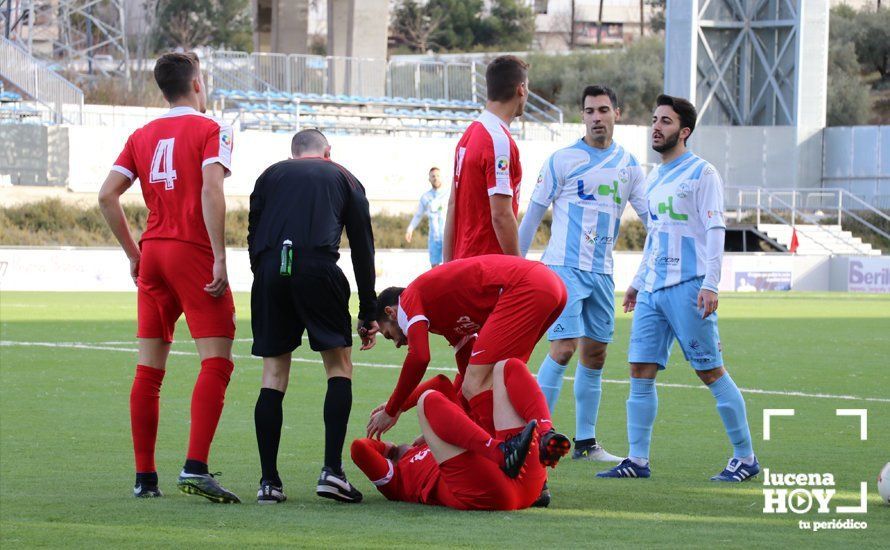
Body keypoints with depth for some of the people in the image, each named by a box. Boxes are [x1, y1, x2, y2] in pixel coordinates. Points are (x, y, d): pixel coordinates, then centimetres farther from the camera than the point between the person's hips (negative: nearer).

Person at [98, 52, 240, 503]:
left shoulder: (142, 136, 14)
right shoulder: (210, 130, -2)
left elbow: (107, 196, 9)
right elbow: (211, 190, -16)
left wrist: (133, 254, 16)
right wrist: (220, 257, -17)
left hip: (152, 256, 6)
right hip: (193, 254, -6)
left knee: (149, 370, 9)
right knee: (216, 362, -8)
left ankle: (144, 476, 10)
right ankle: (195, 467, -22)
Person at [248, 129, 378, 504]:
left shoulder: (271, 175, 27)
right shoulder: (344, 180, 24)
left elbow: (253, 237, 18)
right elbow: (363, 248, 19)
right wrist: (368, 313, 21)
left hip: (270, 269, 2)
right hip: (318, 268, -2)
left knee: (273, 373, 8)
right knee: (340, 367, 10)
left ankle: (269, 481, 4)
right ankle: (332, 470, -4)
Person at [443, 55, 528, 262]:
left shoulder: (469, 134, 14)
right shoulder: (500, 141, -14)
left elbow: (453, 205, 17)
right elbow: (501, 215, -18)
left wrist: (448, 265, 20)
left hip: (464, 259, 9)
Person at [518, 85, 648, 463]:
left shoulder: (628, 165, 10)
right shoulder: (563, 160, -3)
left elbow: (650, 216, 14)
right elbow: (533, 215, 1)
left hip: (601, 274, 5)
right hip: (564, 268, -5)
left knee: (595, 356, 8)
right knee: (563, 350, -15)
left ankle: (585, 442, 15)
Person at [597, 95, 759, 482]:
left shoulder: (701, 174, -6)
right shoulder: (655, 178, 18)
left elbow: (715, 231, -11)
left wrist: (710, 284, -19)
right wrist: (637, 282, 25)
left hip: (688, 289, -8)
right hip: (653, 290, 8)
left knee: (711, 372, -5)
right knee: (641, 371, 1)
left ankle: (745, 458, 2)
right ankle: (638, 460, 4)